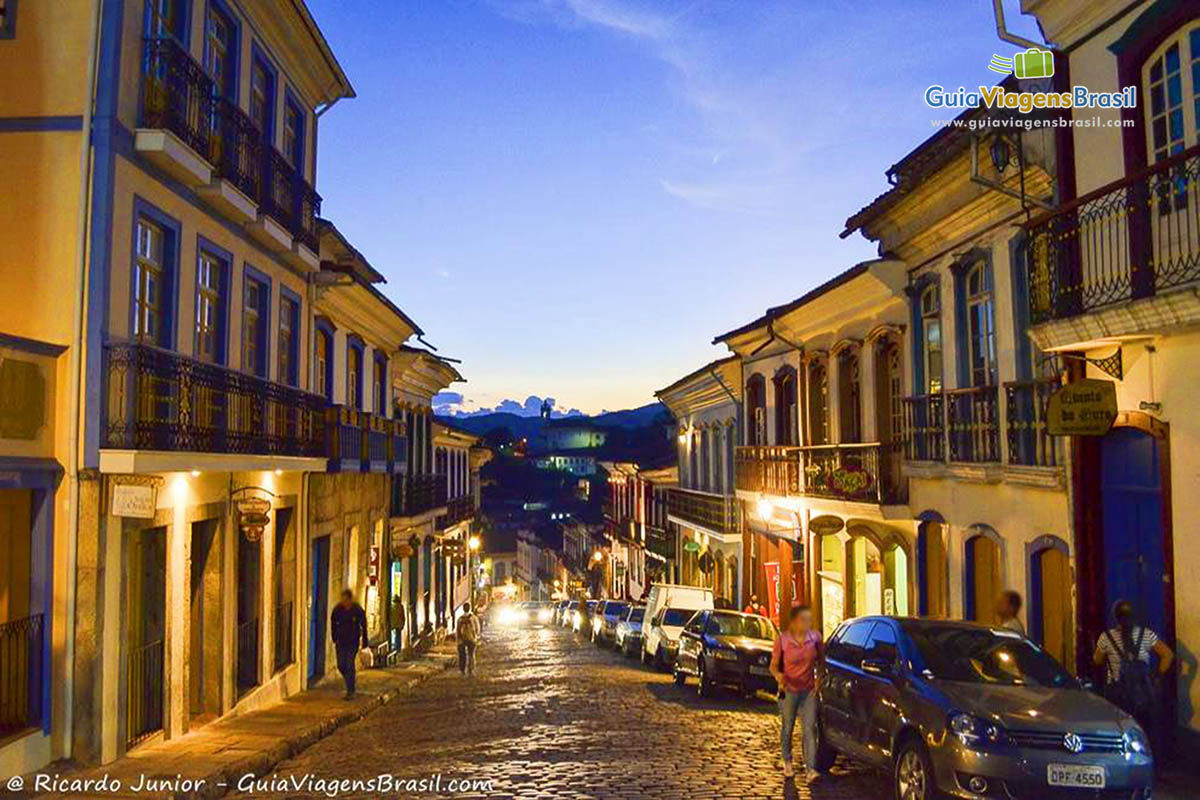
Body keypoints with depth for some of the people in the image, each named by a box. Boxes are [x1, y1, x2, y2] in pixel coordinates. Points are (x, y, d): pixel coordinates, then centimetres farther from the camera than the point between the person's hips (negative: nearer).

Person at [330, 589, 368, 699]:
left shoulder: (358, 610, -10)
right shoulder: (337, 609, -4)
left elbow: (363, 627, 0)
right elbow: (333, 624, 10)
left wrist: (364, 643, 1)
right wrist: (334, 639, 10)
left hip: (353, 641, -3)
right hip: (341, 641, 3)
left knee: (350, 665, -8)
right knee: (341, 665, 3)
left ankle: (350, 692, -2)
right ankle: (353, 679, 32)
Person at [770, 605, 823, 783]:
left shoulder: (815, 637, -7)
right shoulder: (782, 640, -14)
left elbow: (821, 660, 11)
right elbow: (773, 666, -6)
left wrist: (818, 678, -1)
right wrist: (778, 676, -26)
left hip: (809, 690, 1)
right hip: (789, 690, -1)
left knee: (809, 728, -6)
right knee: (788, 728, 13)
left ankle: (810, 769, -5)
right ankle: (787, 762, 33)